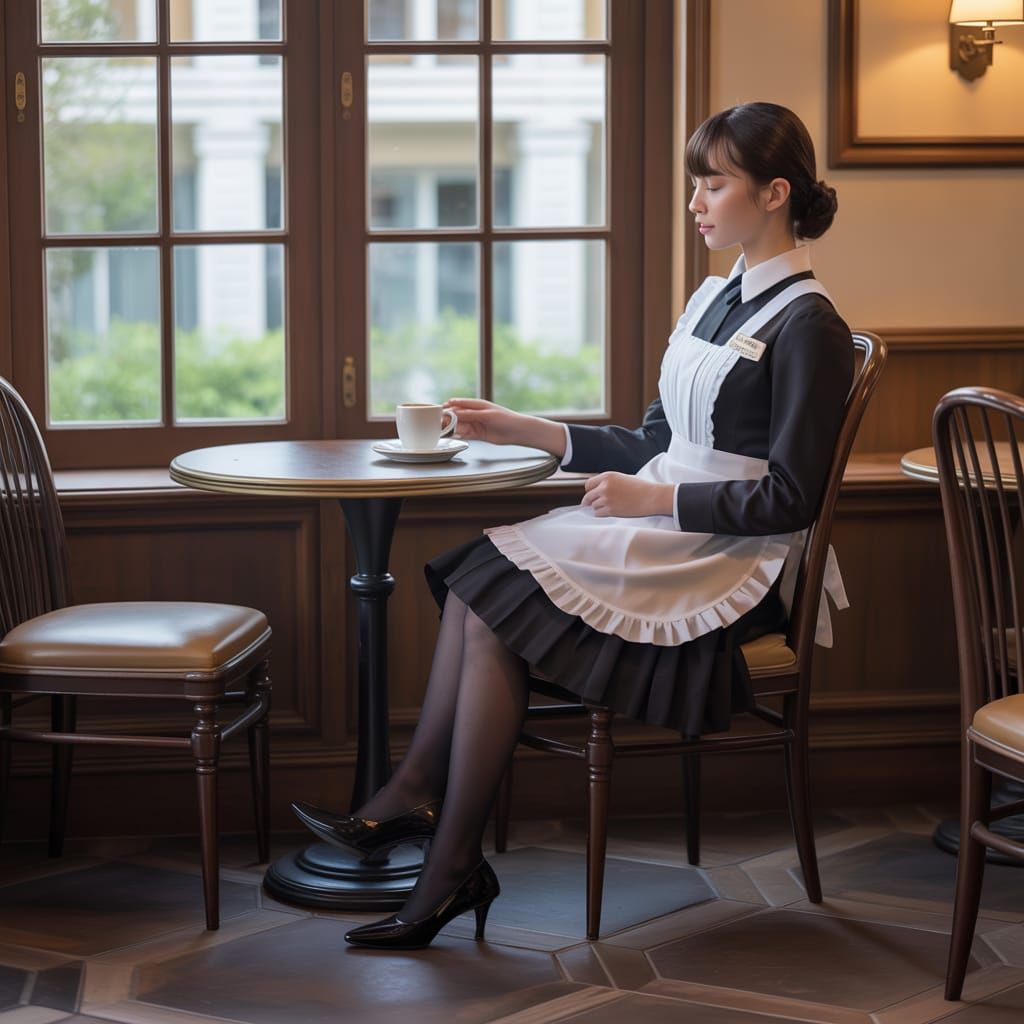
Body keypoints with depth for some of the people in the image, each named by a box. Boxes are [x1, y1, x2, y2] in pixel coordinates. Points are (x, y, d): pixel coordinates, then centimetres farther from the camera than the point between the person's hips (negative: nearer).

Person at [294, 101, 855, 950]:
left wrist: (655, 499, -15)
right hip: (664, 535, 8)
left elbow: (788, 499, -14)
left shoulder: (806, 325, -10)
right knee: (476, 582, -14)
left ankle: (452, 869, -17)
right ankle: (416, 796, -20)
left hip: (733, 568, -8)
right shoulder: (713, 299, 17)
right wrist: (525, 431, 12)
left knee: (496, 599, -20)